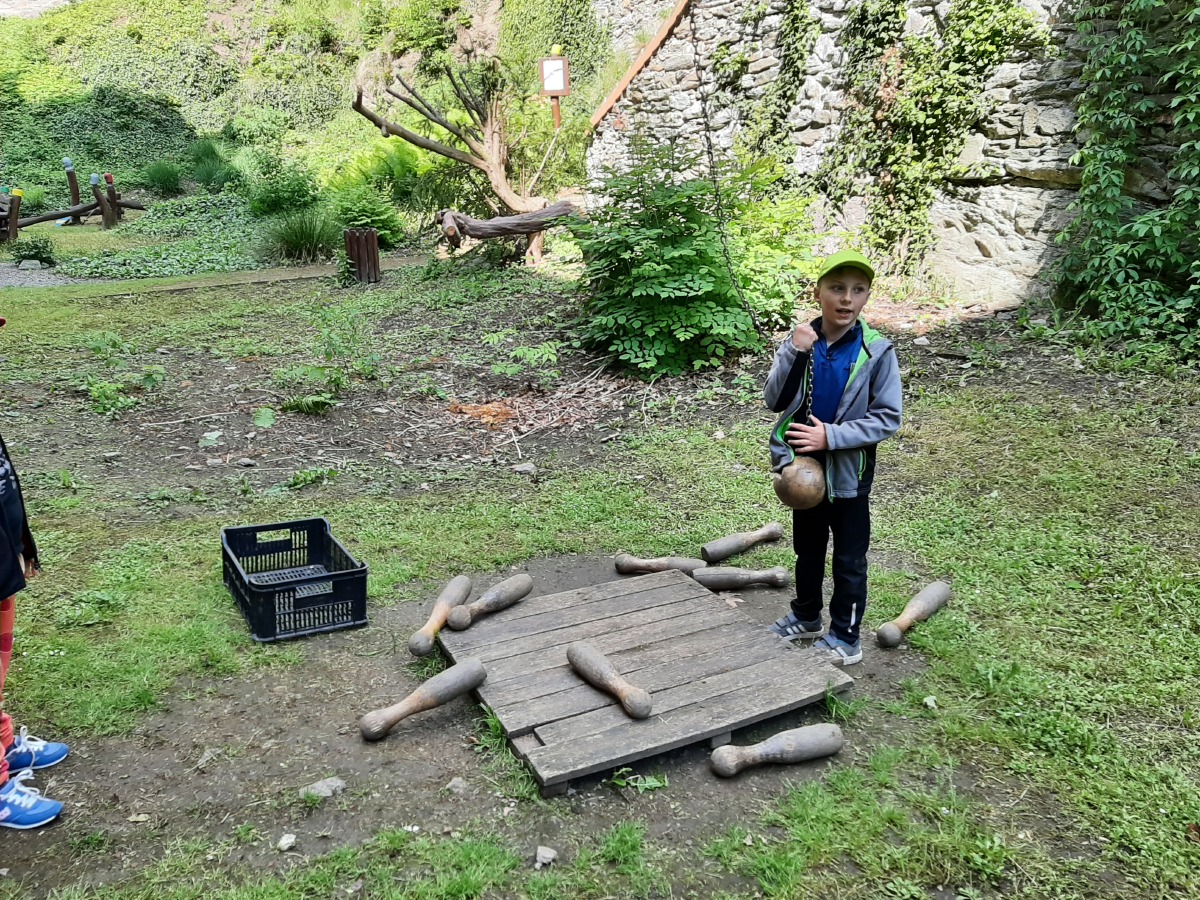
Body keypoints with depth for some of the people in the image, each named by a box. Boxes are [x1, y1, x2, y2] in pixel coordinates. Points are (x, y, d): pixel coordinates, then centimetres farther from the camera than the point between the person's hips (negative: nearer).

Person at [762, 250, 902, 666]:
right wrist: (795, 353, -25)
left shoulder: (877, 352, -15)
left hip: (848, 473, -3)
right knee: (807, 549, 21)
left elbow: (888, 418, -15)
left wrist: (831, 436, -24)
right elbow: (774, 400, -12)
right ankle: (806, 618, 41)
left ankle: (846, 638, 25)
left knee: (849, 561, 10)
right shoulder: (799, 340, -6)